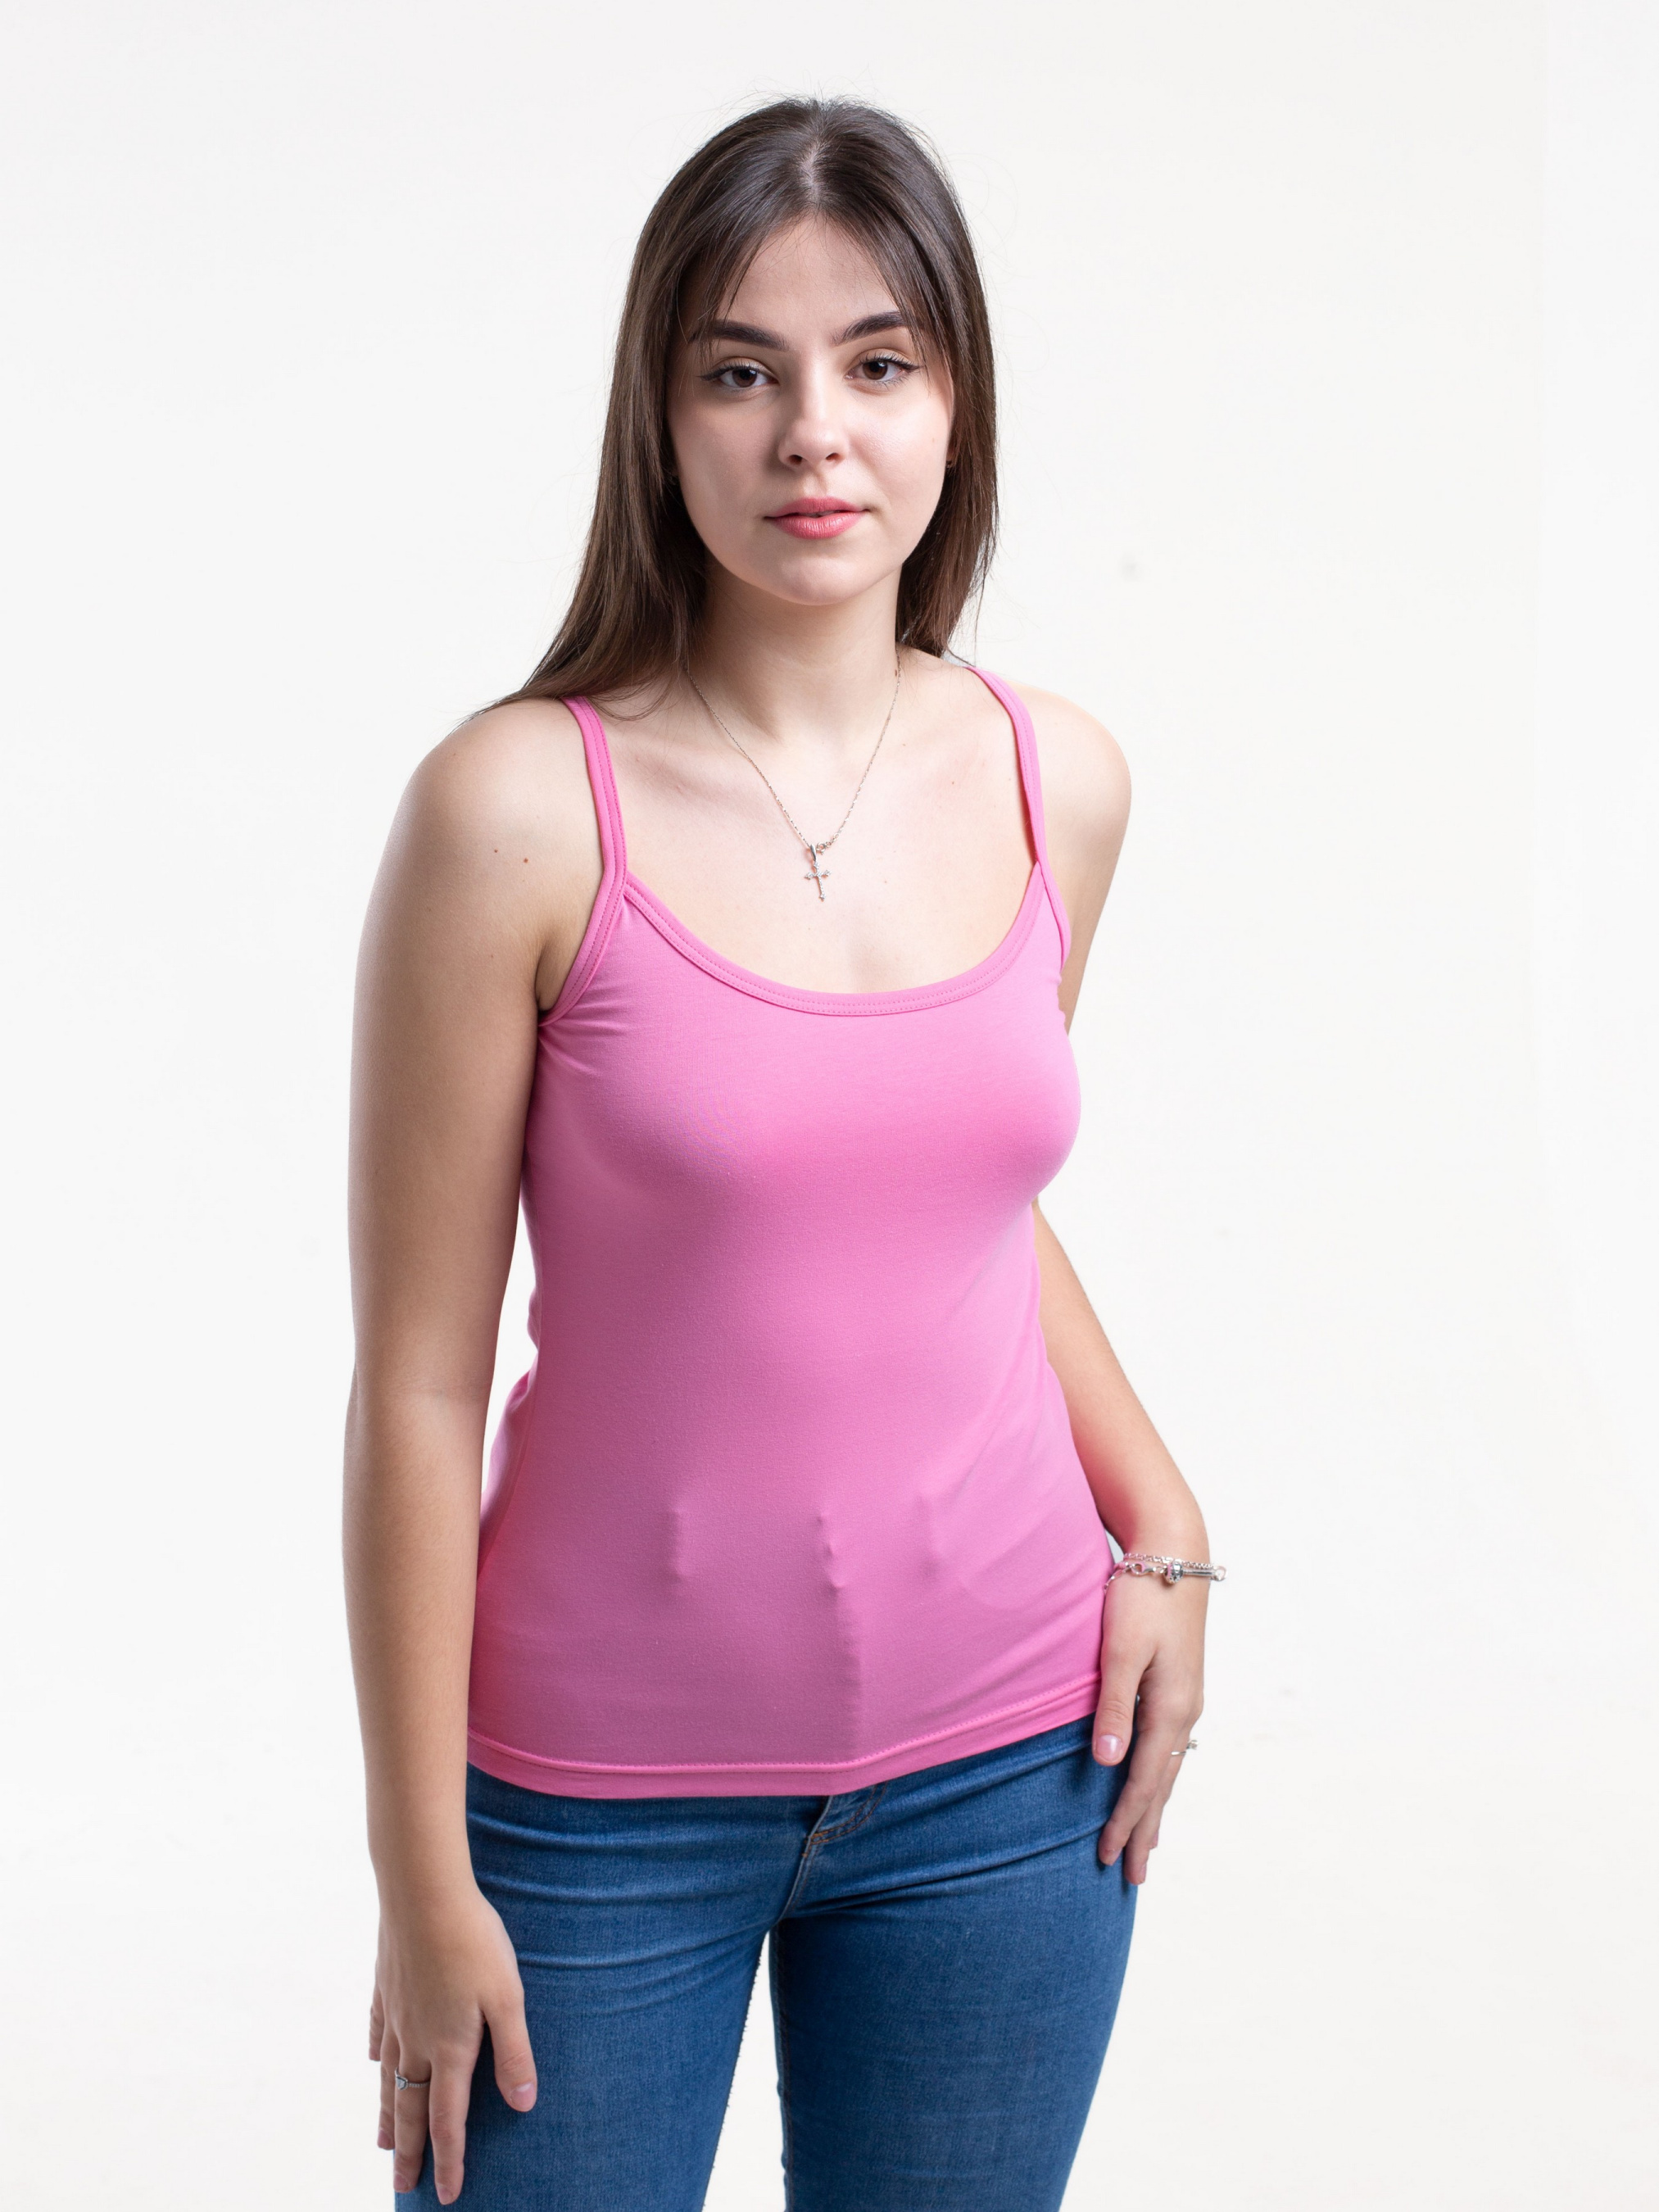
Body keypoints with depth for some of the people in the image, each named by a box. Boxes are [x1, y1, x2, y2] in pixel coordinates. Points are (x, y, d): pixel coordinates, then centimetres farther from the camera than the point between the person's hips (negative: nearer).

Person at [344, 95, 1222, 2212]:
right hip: (607, 1797, -3)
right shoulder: (518, 810, -14)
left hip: (1004, 1769, 4)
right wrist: (420, 1875, -8)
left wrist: (1160, 1520, 3)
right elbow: (417, 1380, -11)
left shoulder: (1058, 783, -1)